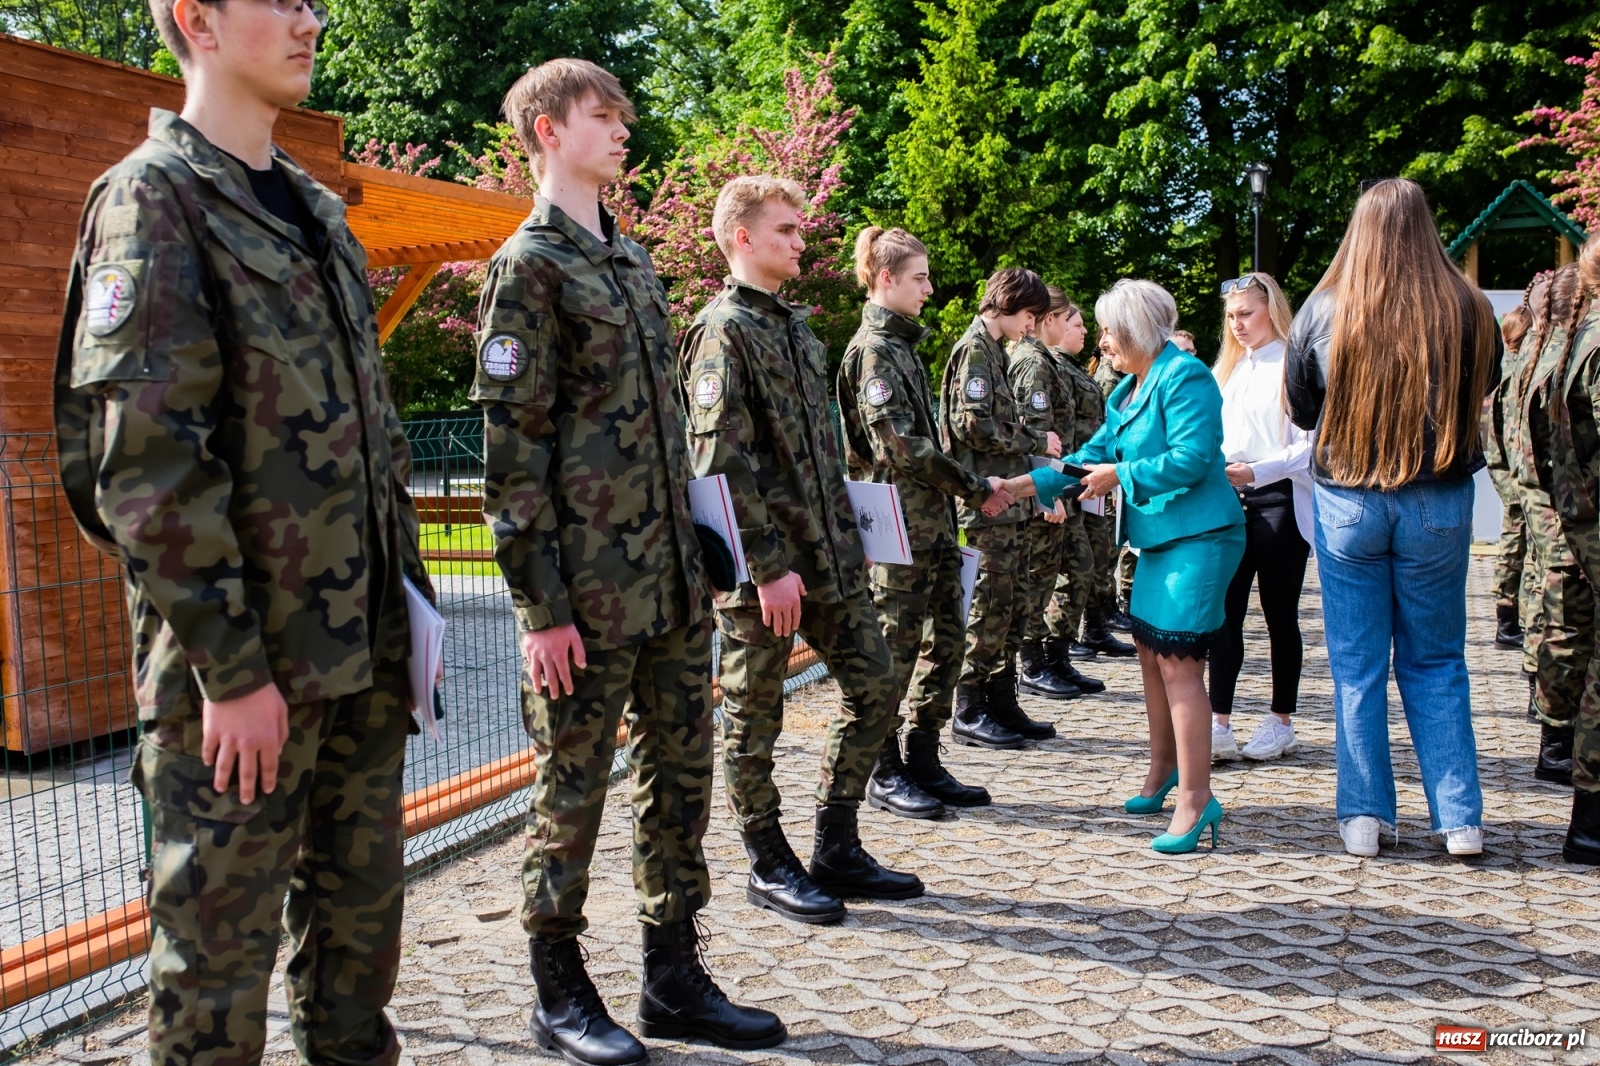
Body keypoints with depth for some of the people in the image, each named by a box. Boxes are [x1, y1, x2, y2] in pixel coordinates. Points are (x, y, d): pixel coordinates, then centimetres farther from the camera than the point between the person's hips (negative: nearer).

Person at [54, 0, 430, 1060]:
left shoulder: (319, 210, 16)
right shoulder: (152, 199, -8)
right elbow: (145, 461, -17)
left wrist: (407, 593, 13)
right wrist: (229, 667, -19)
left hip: (364, 645, 8)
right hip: (246, 659, -7)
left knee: (361, 902, 17)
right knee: (221, 932, 5)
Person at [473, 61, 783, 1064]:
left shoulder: (634, 259, 17)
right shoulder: (528, 266, -7)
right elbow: (511, 448, -12)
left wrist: (698, 553, 16)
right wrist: (543, 604, -15)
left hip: (674, 578, 8)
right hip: (588, 592, -7)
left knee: (681, 775, 12)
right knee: (573, 790, 5)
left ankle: (674, 975, 26)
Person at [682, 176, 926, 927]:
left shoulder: (795, 325, 17)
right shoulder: (723, 330, -10)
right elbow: (722, 461, -18)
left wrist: (845, 540, 17)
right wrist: (769, 567, -20)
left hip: (830, 555, 9)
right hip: (762, 566, -9)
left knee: (874, 685, 10)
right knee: (753, 718, 5)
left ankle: (837, 850, 22)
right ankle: (768, 865, 20)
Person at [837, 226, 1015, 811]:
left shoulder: (901, 342, 18)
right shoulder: (874, 348, -11)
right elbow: (900, 445, -19)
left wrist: (966, 490, 12)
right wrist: (975, 488, -13)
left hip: (931, 519, 9)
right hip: (899, 520, -9)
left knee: (946, 636, 10)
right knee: (895, 644, -2)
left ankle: (922, 761, 19)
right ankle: (883, 773, 10)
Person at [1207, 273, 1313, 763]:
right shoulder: (1229, 368, 15)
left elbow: (1308, 445, -12)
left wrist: (1256, 471, -24)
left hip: (1279, 498, -5)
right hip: (1232, 500, 5)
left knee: (1279, 612, 5)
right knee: (1225, 610, 0)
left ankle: (1281, 723, 17)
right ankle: (1220, 724, 3)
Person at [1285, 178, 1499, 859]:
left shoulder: (1322, 310, -7)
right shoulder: (1467, 309, -6)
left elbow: (1302, 410, 4)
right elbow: (1485, 392, 10)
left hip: (1347, 502, -1)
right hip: (1439, 503, 1)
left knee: (1357, 666, 8)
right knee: (1436, 662, 12)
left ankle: (1364, 815, 12)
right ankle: (1460, 819, 14)